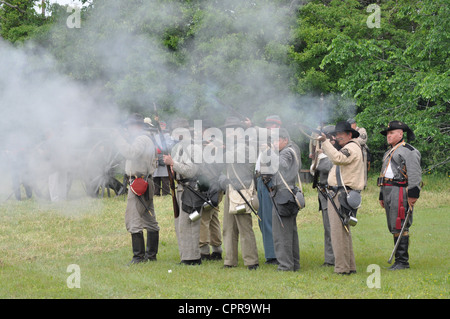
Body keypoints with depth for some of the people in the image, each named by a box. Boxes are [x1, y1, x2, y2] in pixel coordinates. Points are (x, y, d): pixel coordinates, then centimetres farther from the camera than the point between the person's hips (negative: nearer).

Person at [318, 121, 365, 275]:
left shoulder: (352, 148, -9)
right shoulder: (348, 148, 24)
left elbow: (337, 158, -27)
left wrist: (325, 141, -24)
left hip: (342, 194, -11)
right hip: (337, 194, 11)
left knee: (339, 231, -11)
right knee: (343, 231, 14)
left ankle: (342, 268, -11)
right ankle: (350, 266, 18)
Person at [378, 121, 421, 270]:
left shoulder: (408, 151, -6)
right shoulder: (388, 153, 24)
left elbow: (414, 173, -14)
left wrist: (413, 194, -20)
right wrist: (382, 196, 27)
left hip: (400, 191, -10)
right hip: (388, 191, 10)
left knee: (399, 227, -12)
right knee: (393, 227, 9)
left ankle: (402, 261, -11)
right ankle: (399, 260, 13)